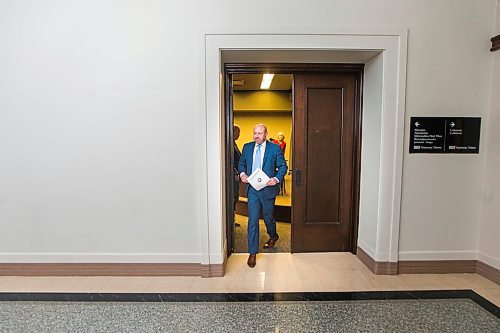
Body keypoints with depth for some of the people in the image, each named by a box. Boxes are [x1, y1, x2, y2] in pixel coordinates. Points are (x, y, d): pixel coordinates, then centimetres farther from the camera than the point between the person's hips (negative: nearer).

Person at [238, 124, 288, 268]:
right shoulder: (247, 147, 5)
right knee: (252, 219, -1)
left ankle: (273, 236, 49)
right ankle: (252, 253, 11)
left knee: (268, 217, 15)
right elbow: (241, 163, 15)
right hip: (252, 188, 2)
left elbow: (283, 166, 0)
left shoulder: (275, 148, -4)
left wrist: (276, 178, -16)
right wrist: (242, 174, -5)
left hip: (268, 188, -1)